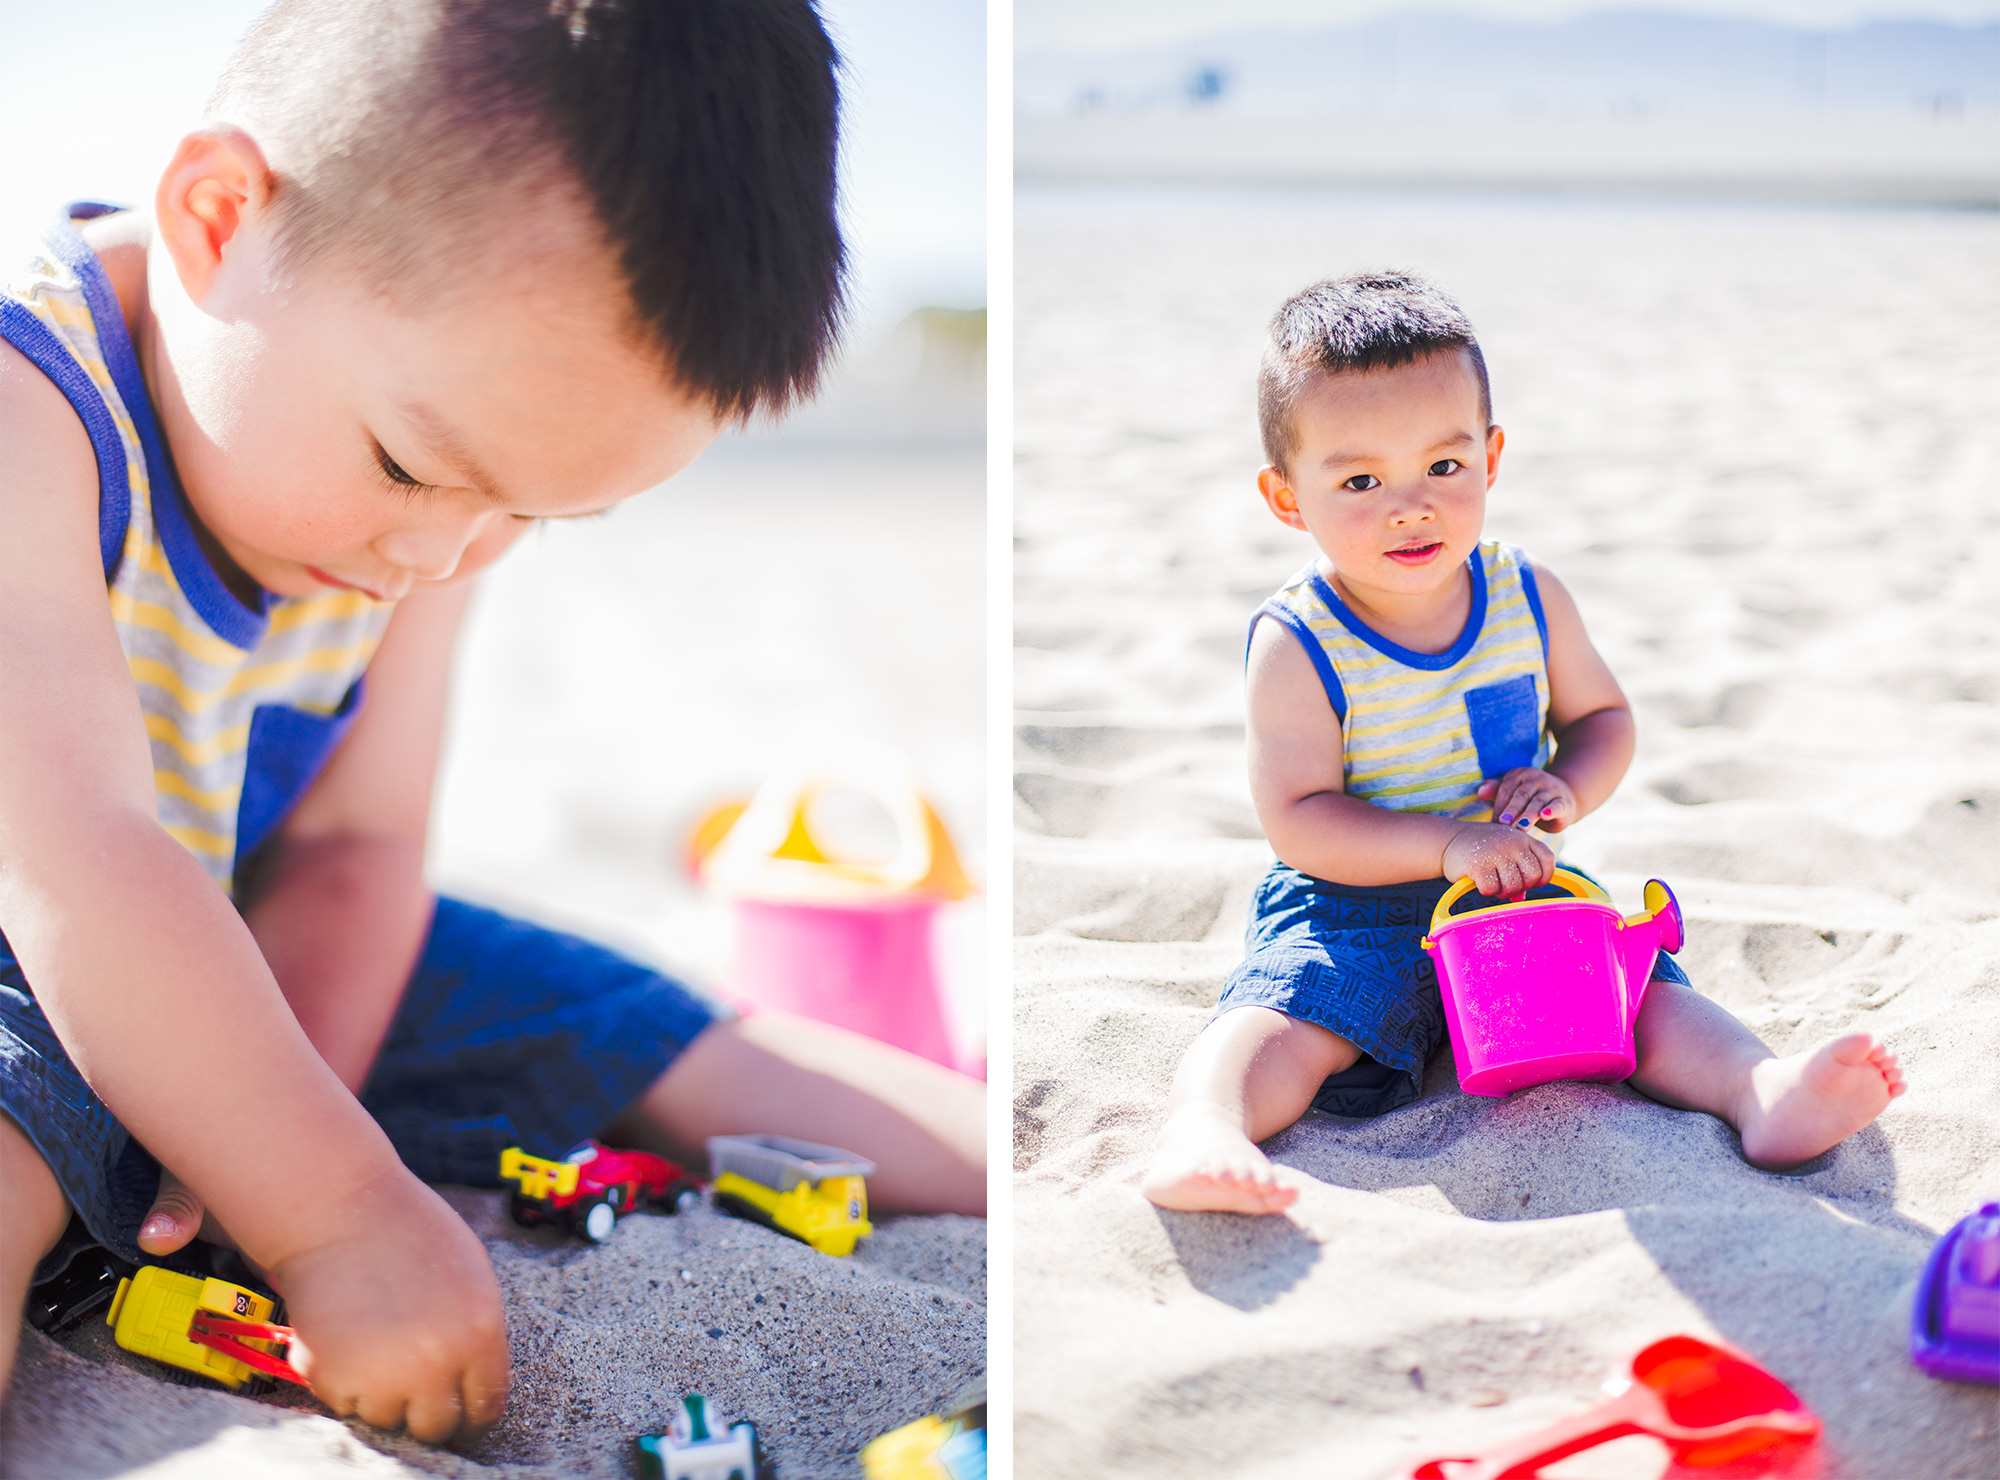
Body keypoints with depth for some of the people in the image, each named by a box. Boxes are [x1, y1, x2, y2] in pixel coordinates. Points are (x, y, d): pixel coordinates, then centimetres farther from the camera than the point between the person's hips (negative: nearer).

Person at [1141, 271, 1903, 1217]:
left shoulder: (1527, 600, -1)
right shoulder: (1297, 645, -15)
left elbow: (1601, 714, 14)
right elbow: (1298, 819, -17)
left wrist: (1569, 787, -10)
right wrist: (1447, 846, -28)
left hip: (1518, 891, 5)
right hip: (1354, 905, -4)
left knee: (1643, 991, -17)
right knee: (1283, 1018, -31)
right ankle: (1201, 1136, -51)